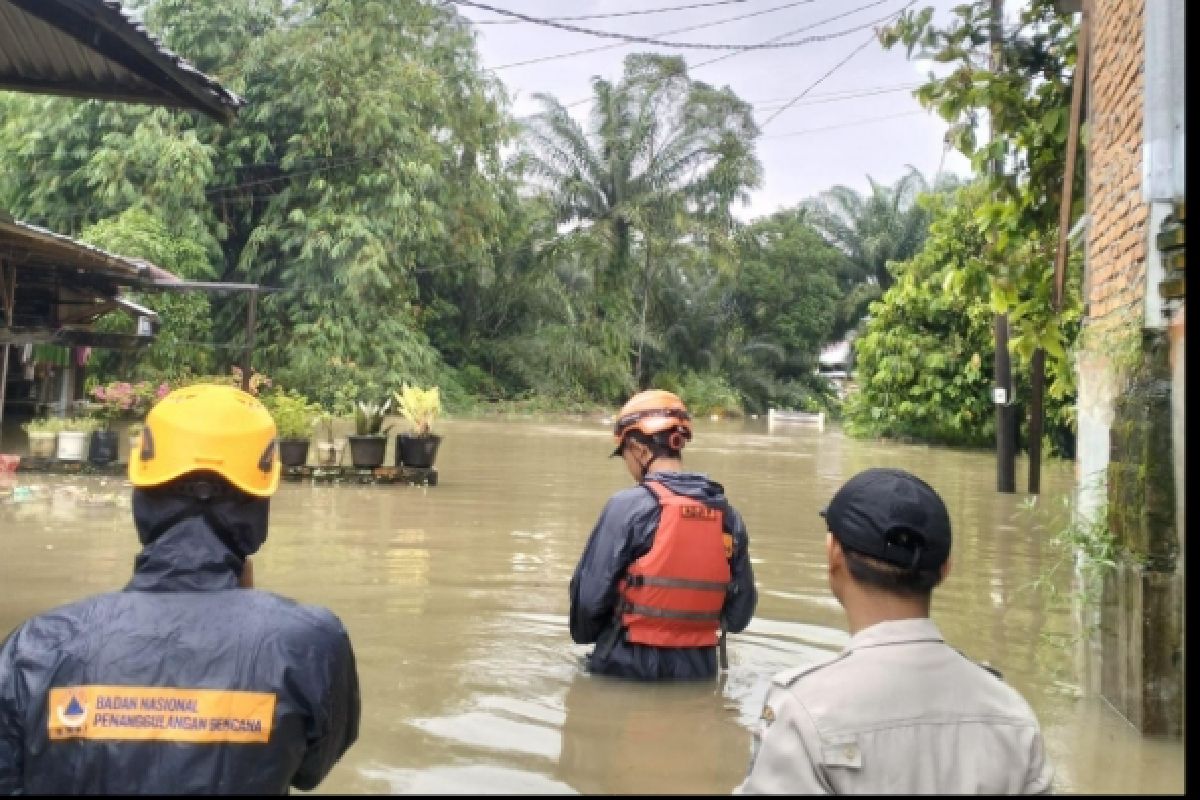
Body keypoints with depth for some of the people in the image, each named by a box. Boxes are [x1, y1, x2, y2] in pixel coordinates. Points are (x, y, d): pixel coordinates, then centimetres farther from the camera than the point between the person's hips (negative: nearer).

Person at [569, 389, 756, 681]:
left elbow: (590, 596, -9)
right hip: (699, 670, 5)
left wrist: (584, 634, 11)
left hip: (630, 667, -4)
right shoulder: (726, 514, 2)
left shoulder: (627, 507, -12)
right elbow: (740, 613, 7)